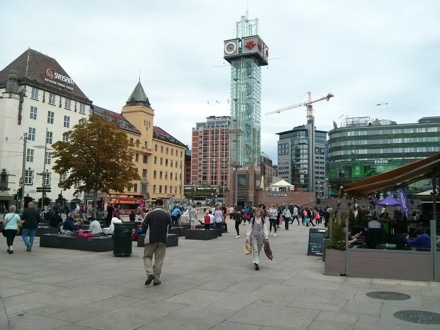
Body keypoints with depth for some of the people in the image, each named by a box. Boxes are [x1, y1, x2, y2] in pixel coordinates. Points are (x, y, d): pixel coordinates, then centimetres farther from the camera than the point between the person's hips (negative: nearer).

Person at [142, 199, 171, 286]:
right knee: (159, 259, 8)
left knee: (147, 256, 12)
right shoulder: (167, 214, 0)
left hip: (151, 239, -2)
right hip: (163, 240, 2)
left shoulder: (150, 214, -7)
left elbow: (144, 227, -4)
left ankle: (150, 273, -7)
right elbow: (169, 227, 9)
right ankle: (156, 279, 9)